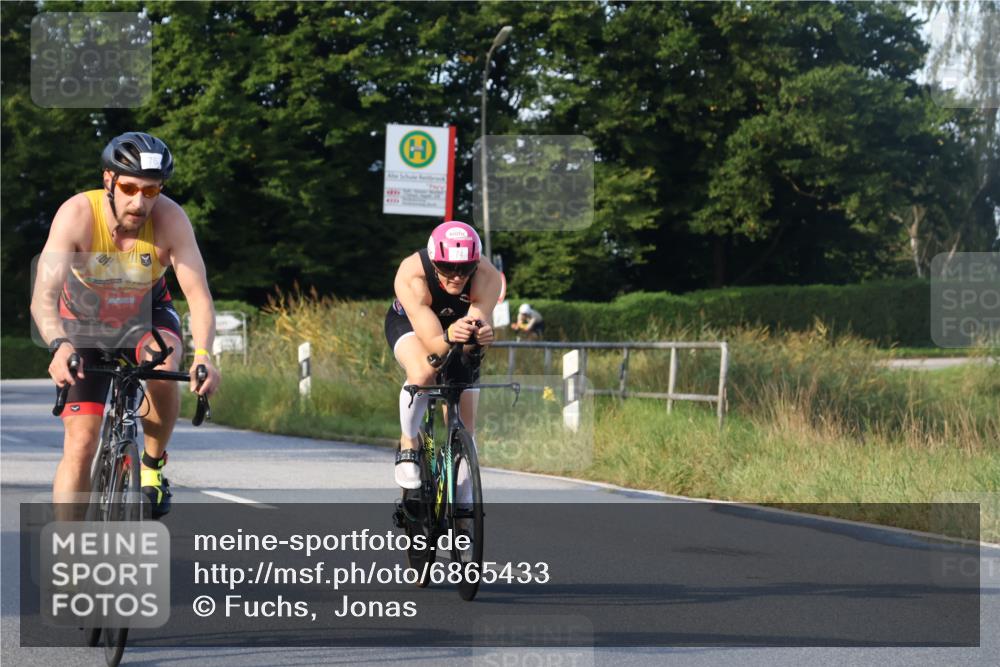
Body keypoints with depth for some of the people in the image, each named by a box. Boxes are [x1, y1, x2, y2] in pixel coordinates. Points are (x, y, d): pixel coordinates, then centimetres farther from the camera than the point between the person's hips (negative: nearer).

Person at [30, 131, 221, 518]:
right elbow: (43, 297, -39)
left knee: (163, 371, -33)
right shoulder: (77, 215, -31)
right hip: (86, 323, -1)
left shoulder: (170, 219, -28)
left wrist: (203, 355, -50)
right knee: (80, 442, -12)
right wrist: (60, 346, -58)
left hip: (146, 315, 1)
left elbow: (198, 294, -32)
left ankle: (153, 465, -6)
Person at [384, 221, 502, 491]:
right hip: (409, 323, -3)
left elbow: (480, 319, -43)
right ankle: (408, 444, -10)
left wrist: (482, 334, -66)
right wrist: (449, 337, -66)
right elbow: (433, 343, -44)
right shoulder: (411, 276, -40)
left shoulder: (487, 277, -35)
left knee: (464, 426, 0)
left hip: (458, 324, 3)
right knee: (423, 372, -37)